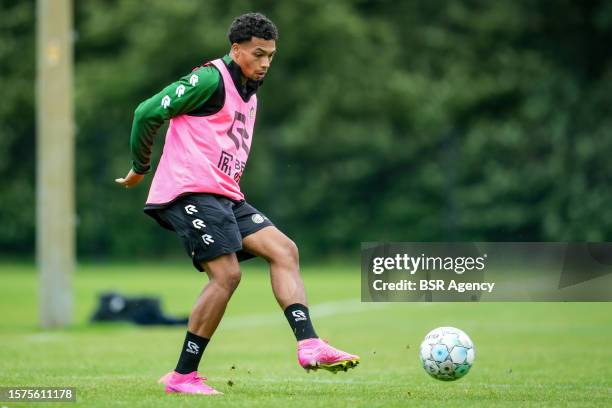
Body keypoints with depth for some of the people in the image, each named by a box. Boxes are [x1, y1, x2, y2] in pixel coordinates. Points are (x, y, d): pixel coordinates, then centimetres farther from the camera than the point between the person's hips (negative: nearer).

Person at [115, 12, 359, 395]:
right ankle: (183, 376, -9)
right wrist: (140, 169, 1)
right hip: (190, 190, -9)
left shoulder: (249, 95, 21)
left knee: (284, 249, -5)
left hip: (225, 196, 9)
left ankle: (309, 345, -15)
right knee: (227, 274, -17)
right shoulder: (211, 79, -8)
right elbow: (148, 113, -11)